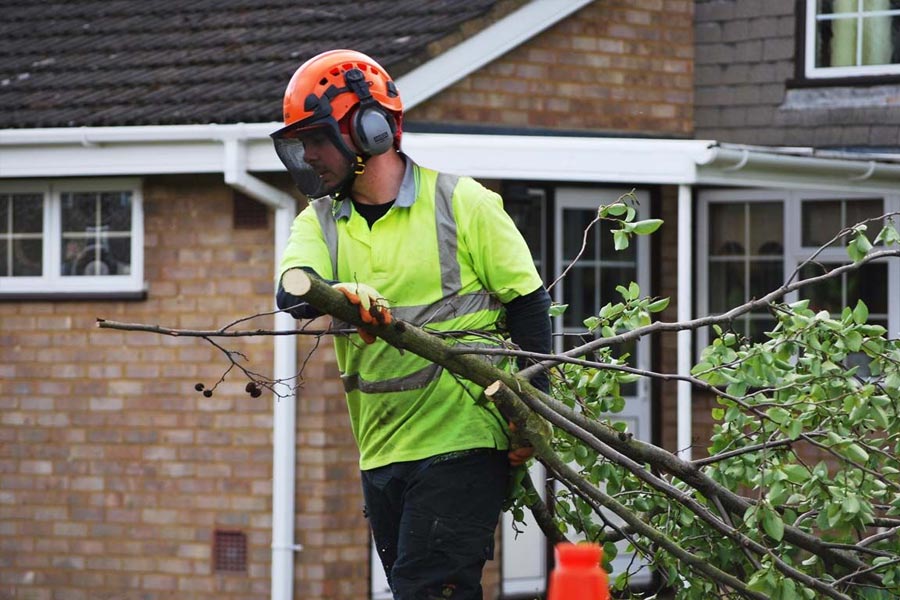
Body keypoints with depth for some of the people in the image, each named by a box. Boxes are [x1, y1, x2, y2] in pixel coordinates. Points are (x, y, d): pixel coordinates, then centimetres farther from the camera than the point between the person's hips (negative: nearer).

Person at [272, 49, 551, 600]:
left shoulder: (463, 204, -2)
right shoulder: (321, 223, 9)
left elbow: (529, 304, 1)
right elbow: (293, 291, -12)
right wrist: (336, 294, -36)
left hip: (462, 444, -6)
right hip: (381, 453, 6)